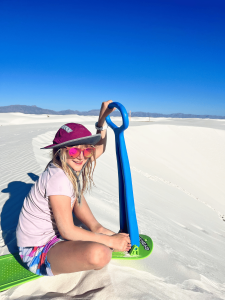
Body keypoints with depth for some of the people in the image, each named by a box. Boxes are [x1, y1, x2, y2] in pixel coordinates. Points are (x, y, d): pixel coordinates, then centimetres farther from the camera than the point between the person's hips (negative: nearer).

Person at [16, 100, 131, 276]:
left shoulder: (72, 167, -4)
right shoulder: (58, 178, -30)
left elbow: (100, 148, 12)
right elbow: (68, 232, -26)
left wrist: (102, 119, 0)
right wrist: (110, 240, -20)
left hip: (53, 233, 9)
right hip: (37, 250, -9)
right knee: (99, 254, -33)